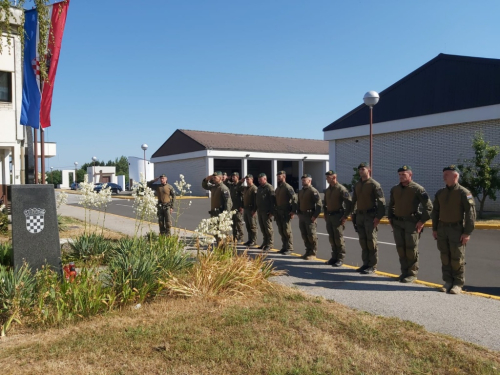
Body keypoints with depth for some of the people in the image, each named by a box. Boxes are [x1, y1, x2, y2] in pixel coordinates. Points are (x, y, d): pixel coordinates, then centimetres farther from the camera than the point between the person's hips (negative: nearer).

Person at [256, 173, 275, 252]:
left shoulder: (269, 187, -11)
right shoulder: (259, 188, 17)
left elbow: (273, 200, -16)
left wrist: (271, 211, -20)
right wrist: (255, 209, 17)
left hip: (266, 212, -9)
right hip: (260, 211, 9)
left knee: (268, 228, -3)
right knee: (262, 227, 14)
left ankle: (270, 244, 4)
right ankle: (265, 242, 25)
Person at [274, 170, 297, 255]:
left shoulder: (288, 187, -10)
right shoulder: (277, 189, 15)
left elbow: (294, 199, -16)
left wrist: (293, 211, -21)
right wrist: (274, 211, 15)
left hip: (286, 213, -8)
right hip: (278, 213, 8)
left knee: (287, 231, -5)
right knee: (281, 231, 11)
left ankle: (289, 248, 3)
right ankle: (284, 247, 20)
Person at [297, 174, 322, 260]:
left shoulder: (313, 191, -12)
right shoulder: (300, 191, 15)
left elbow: (319, 204, -18)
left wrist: (315, 216, -20)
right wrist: (298, 213, 14)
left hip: (310, 216, -8)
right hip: (301, 216, 8)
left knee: (311, 235, -2)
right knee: (304, 235, 12)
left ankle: (313, 253, 7)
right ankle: (308, 251, 23)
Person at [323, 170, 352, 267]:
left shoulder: (341, 189, -11)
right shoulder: (327, 190, 13)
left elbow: (349, 203, -16)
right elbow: (325, 203, 24)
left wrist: (345, 216, -16)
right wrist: (325, 215, 16)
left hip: (338, 217, -7)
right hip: (329, 217, 7)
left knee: (339, 239, -3)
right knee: (332, 239, 10)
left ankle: (340, 258, 5)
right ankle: (334, 257, 20)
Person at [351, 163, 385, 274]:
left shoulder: (374, 184, -8)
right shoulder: (357, 185, 13)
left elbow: (381, 201, -12)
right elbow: (354, 200, 19)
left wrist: (378, 217, -18)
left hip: (370, 216, -7)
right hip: (360, 216, 7)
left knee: (371, 241, -4)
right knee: (363, 241, 10)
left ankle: (372, 266, 3)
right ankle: (366, 264, 19)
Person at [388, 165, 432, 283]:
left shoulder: (418, 189, -8)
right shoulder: (394, 189, 10)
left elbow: (428, 206, -8)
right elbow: (391, 205, 23)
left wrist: (422, 221, -11)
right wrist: (390, 218, 14)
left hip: (411, 223, -5)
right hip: (397, 223, 6)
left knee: (411, 249, -1)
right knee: (400, 248, 8)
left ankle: (412, 273, 11)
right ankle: (404, 272, 20)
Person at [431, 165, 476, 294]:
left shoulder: (464, 193, -9)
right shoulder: (440, 193, 8)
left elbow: (471, 213, -13)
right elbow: (435, 211, 13)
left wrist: (467, 233, -16)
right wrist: (434, 229, 10)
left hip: (457, 229, -5)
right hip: (442, 229, 5)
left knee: (457, 258, 0)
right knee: (445, 257, 7)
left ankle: (458, 284, 10)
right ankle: (448, 282, 16)